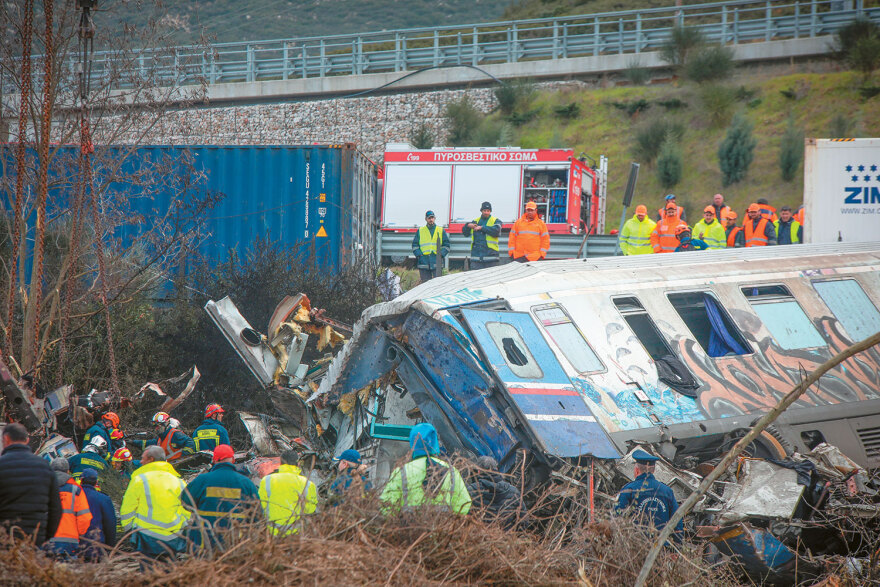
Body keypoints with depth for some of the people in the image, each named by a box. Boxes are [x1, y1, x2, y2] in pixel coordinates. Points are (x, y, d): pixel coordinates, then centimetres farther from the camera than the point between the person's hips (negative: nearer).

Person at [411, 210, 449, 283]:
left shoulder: (441, 231, 12)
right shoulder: (420, 231, 13)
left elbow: (446, 245, 11)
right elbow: (415, 245, 13)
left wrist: (441, 254, -5)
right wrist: (419, 254, -3)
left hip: (437, 263, -1)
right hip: (424, 262, 1)